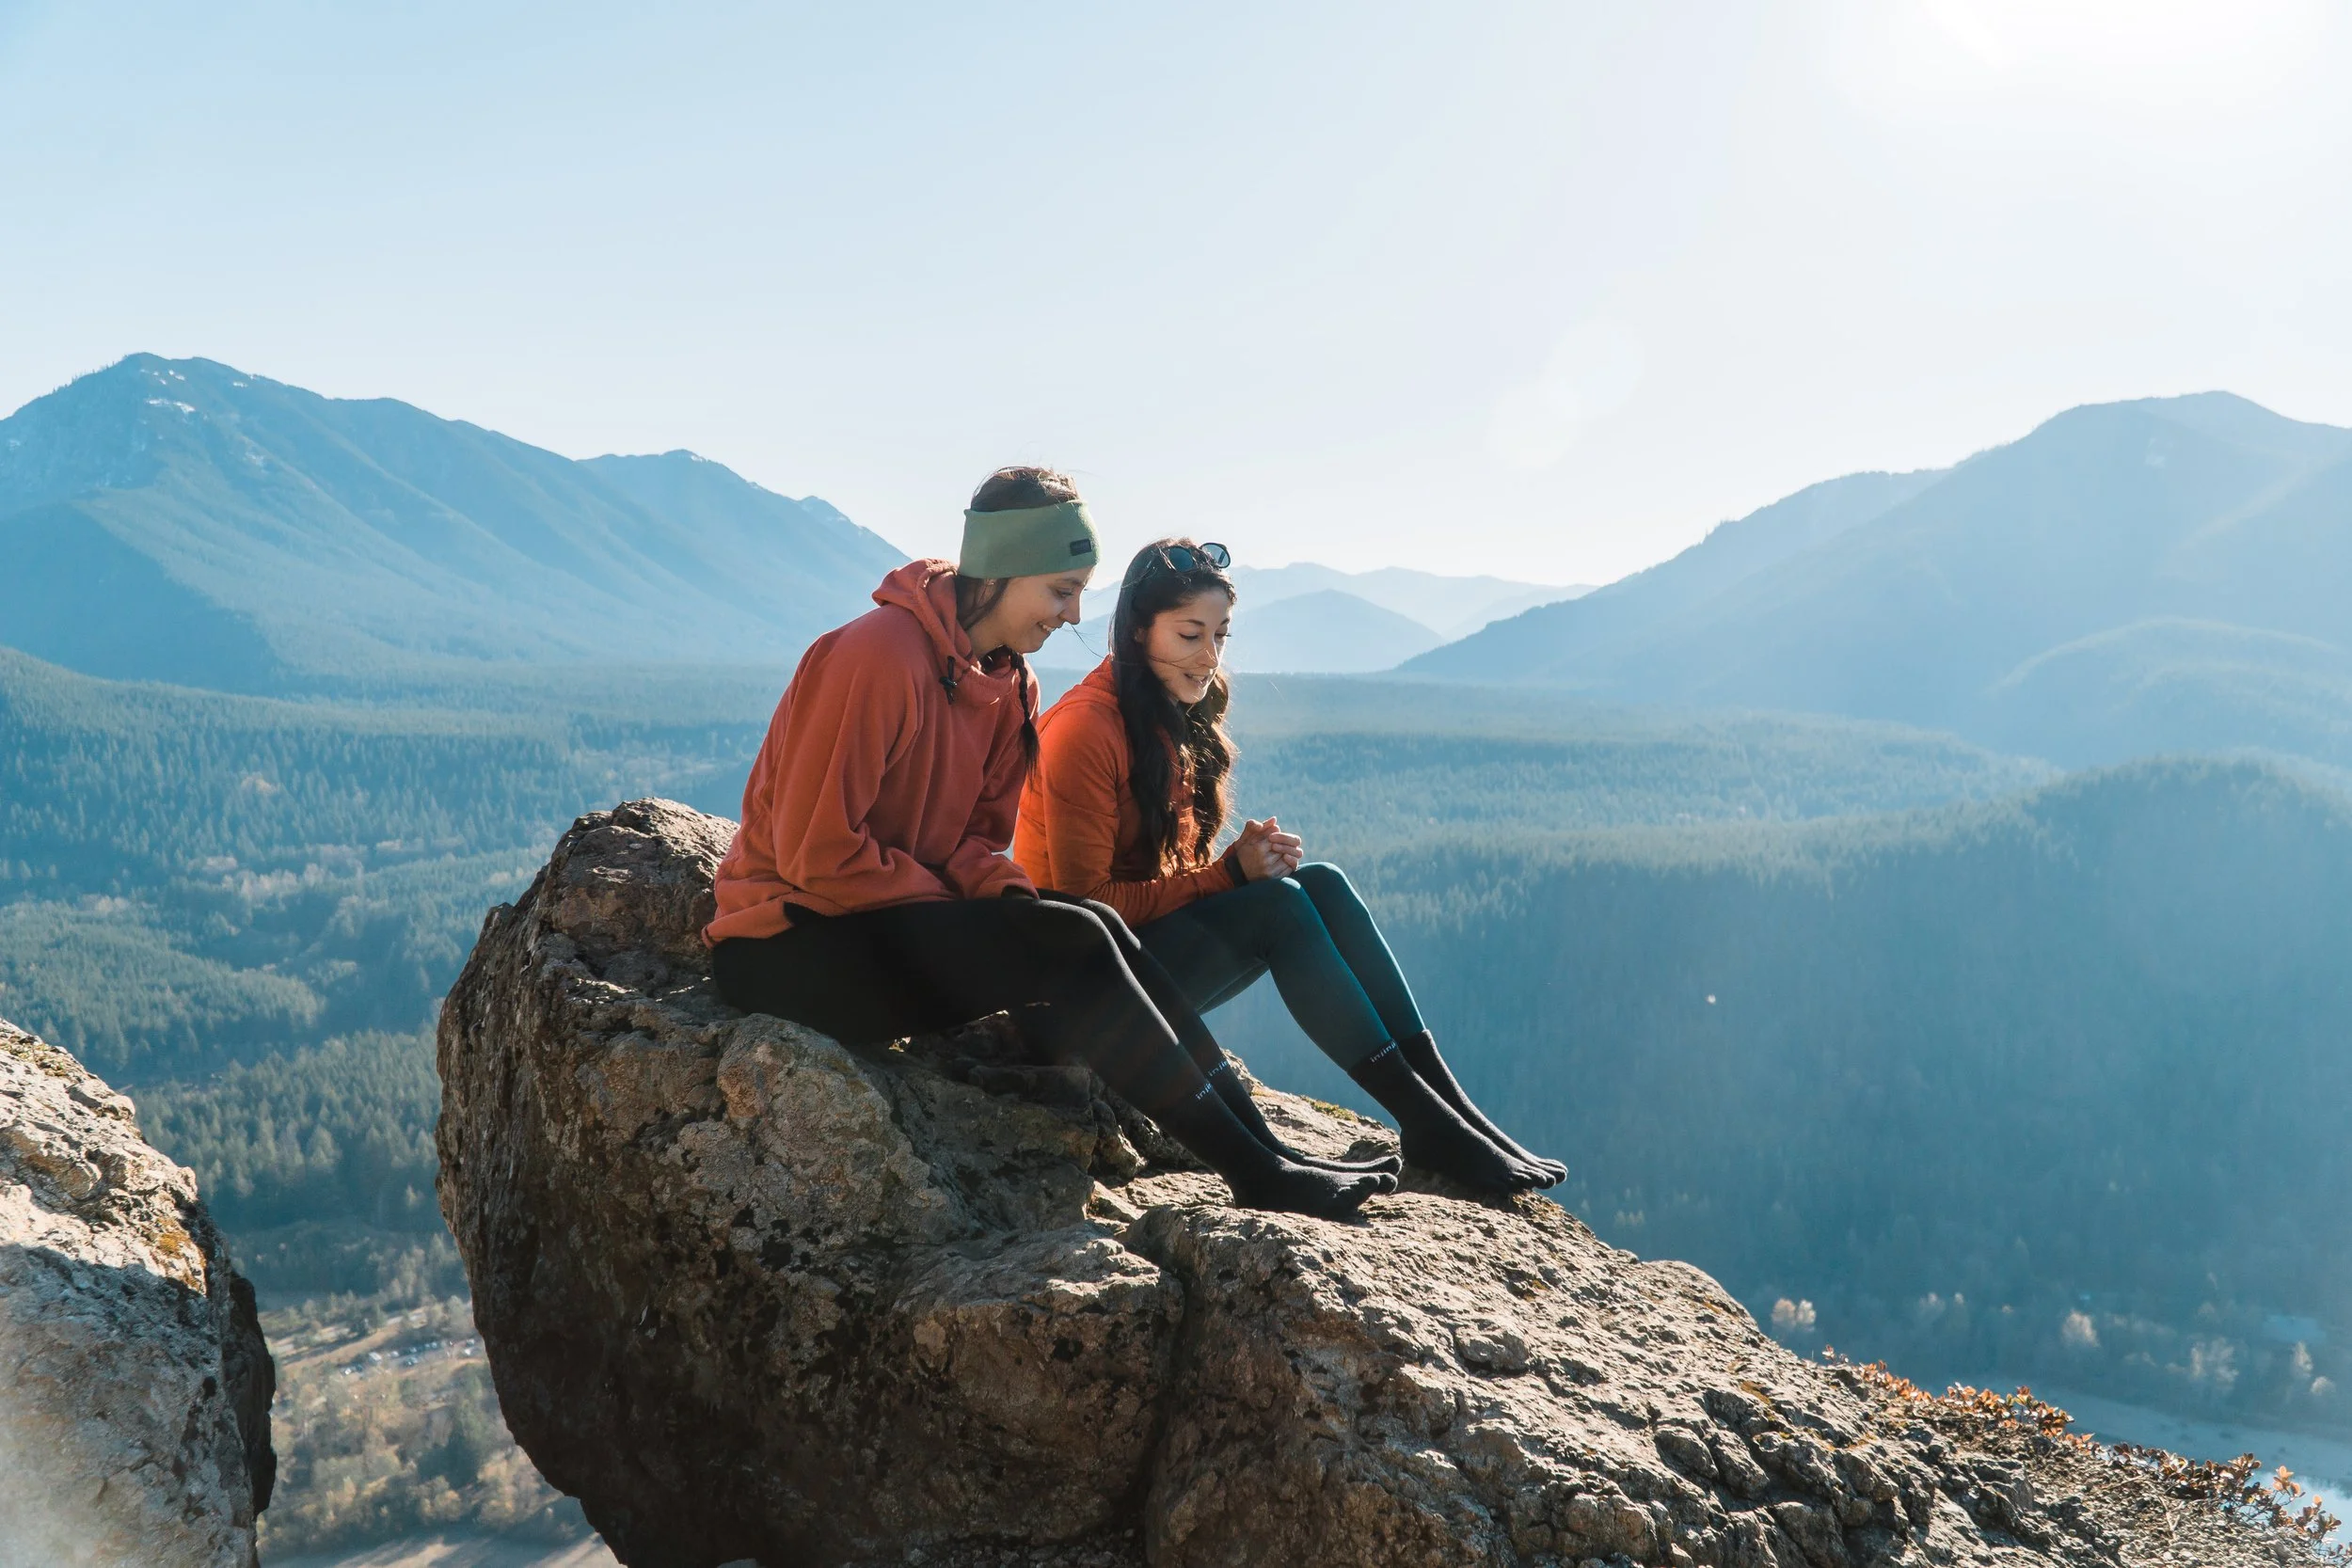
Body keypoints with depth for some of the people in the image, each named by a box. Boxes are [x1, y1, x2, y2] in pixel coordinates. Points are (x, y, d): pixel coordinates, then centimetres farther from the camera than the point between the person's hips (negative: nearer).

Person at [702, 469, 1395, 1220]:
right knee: (1070, 944, -22)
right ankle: (1258, 1175, -19)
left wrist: (1009, 893, -11)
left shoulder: (1008, 684, 7)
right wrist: (961, 905, -15)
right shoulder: (878, 654, -20)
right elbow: (815, 852, -20)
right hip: (786, 948, -8)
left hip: (898, 926, 8)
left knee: (1094, 934, -12)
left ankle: (1265, 1149, -12)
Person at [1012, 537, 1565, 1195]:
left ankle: (1452, 1104, -21)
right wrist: (1229, 874, -19)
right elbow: (1087, 901, -19)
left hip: (1160, 937, 8)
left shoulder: (1179, 719, 10)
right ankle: (1427, 1124, -27)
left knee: (1320, 884, -14)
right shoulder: (1088, 726, -18)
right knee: (1279, 905, -26)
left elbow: (1175, 867, 10)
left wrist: (1252, 856, -11)